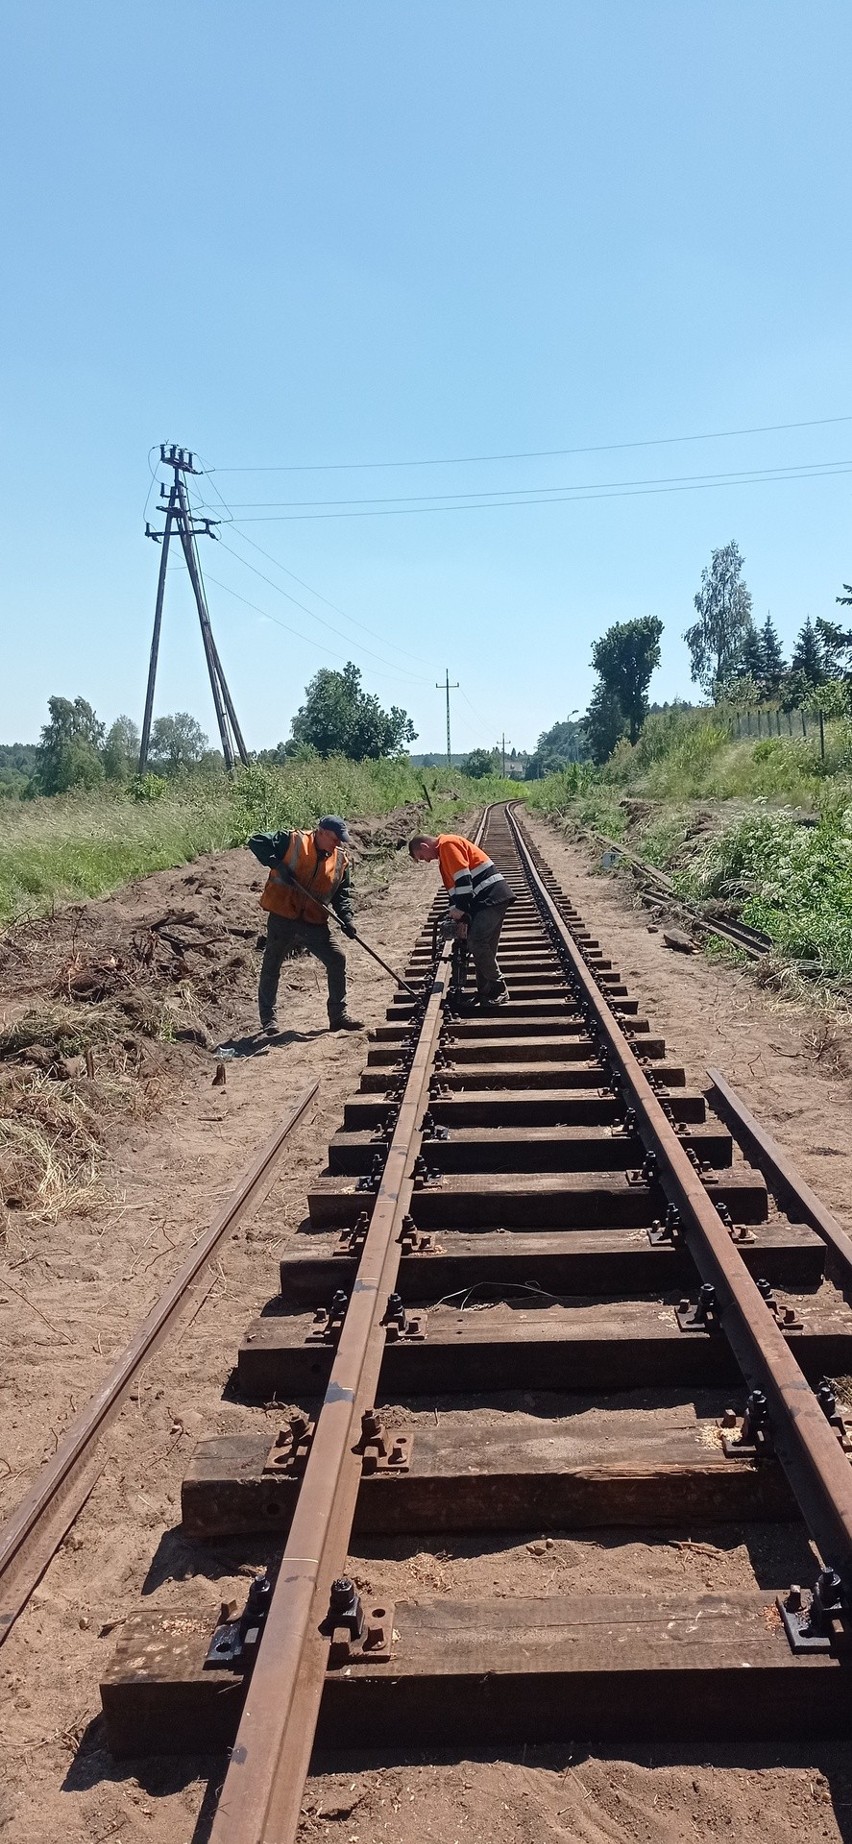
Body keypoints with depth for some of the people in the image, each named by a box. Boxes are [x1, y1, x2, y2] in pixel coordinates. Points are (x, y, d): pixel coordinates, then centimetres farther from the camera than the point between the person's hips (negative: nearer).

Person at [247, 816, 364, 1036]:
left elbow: (342, 893, 12)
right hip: (281, 917, -4)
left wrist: (346, 918, -5)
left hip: (314, 922, 4)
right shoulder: (293, 841, -8)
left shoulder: (341, 861, 6)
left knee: (337, 960, 0)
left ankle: (338, 1015, 12)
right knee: (271, 967, 5)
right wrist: (276, 864, -21)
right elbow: (256, 841, -9)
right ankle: (268, 1021, 19)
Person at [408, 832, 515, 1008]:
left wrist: (460, 915, -12)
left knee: (477, 942, -13)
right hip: (493, 898, 10)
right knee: (485, 947, 9)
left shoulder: (448, 844, -7)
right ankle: (485, 993, 13)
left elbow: (464, 880, -16)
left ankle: (499, 990, -7)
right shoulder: (444, 853, 23)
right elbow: (454, 888, 20)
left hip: (492, 897, -10)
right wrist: (459, 918, 12)